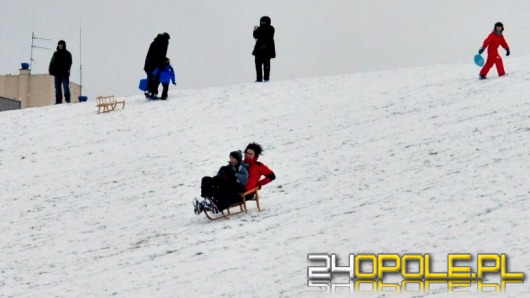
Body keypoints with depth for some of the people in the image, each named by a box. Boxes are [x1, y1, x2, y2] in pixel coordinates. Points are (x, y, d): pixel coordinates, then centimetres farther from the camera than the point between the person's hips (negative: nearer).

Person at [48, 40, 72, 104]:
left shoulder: (67, 54, 5)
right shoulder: (56, 54, 15)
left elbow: (69, 63, -5)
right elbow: (52, 63, 13)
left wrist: (67, 69, -22)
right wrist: (51, 70, -1)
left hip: (65, 74, -4)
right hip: (57, 73, 4)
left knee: (66, 86, -9)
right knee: (57, 87, 3)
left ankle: (67, 100, -7)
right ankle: (58, 101, 5)